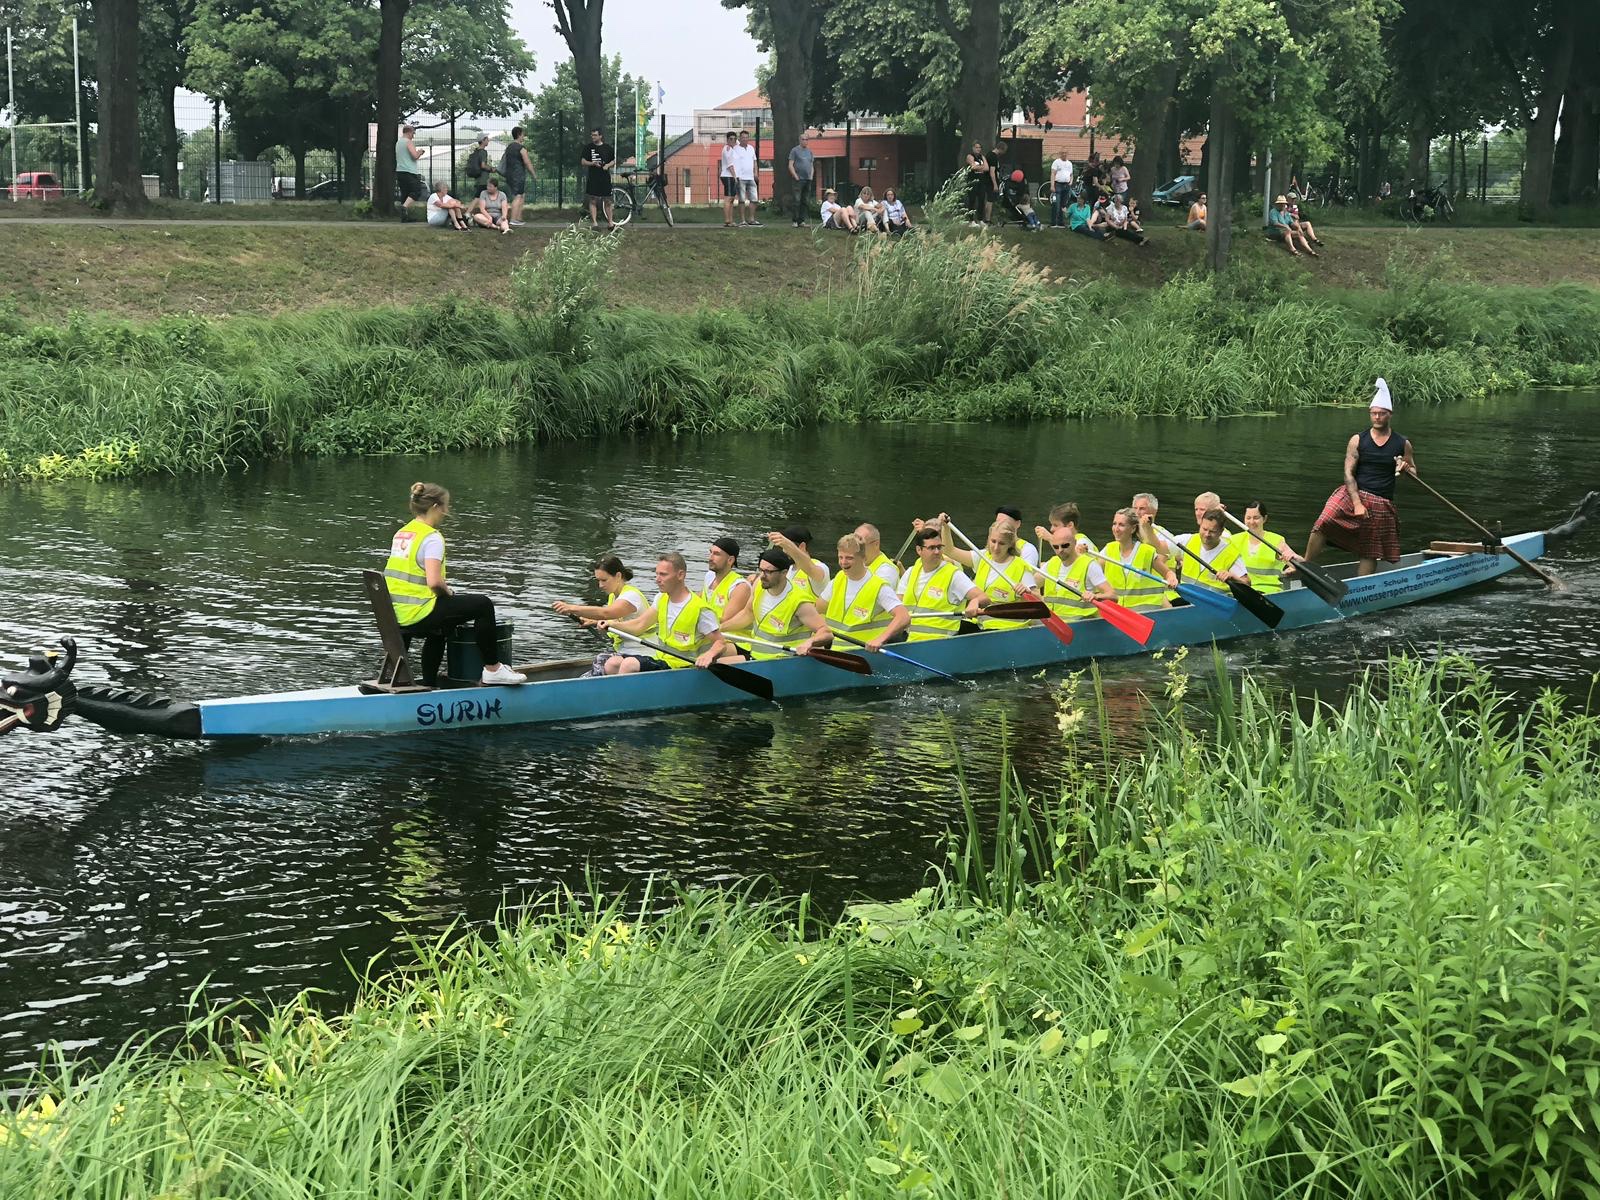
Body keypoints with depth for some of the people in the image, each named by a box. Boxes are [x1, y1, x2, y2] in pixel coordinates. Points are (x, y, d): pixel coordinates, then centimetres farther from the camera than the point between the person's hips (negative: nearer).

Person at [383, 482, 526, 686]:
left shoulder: (401, 533, 12)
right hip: (417, 615, -9)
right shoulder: (432, 538, -14)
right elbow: (434, 583, -24)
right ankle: (492, 669, 7)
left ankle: (429, 685, 40)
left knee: (439, 631, 38)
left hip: (395, 616, 9)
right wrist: (446, 591, -3)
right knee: (484, 605, 1)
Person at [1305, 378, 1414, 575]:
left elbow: (1414, 472, 16)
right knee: (1323, 524, -24)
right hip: (1352, 494, -2)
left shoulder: (1403, 444, 7)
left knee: (1370, 552, 3)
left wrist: (1405, 469, -10)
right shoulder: (1358, 440, 2)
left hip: (1382, 503, 2)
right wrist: (1357, 503, -17)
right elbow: (1348, 473, -4)